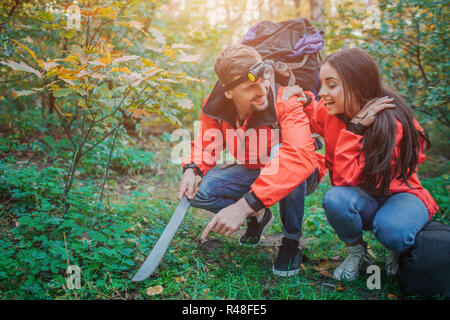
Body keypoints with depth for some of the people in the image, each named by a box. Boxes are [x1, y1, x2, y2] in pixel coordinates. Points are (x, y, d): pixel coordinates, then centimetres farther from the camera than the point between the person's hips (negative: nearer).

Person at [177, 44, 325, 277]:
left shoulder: (285, 103, -32)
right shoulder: (214, 105, -17)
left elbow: (300, 157, -47)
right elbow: (207, 143, 0)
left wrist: (245, 204, -53)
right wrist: (192, 169, -26)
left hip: (299, 177, -4)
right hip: (251, 172, 4)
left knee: (287, 163, -39)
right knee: (201, 192, -19)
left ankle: (291, 242, -14)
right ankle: (259, 217, 11)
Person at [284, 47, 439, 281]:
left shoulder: (391, 124, -26)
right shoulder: (330, 112, -9)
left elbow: (345, 178, -29)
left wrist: (354, 128, -32)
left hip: (399, 194, -3)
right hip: (362, 198, 4)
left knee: (391, 229, -37)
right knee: (336, 199, -32)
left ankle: (400, 251, 2)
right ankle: (356, 253, -2)